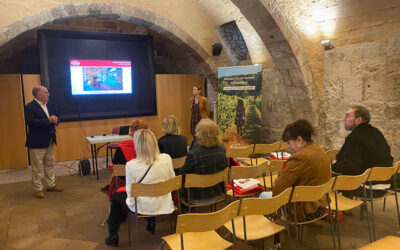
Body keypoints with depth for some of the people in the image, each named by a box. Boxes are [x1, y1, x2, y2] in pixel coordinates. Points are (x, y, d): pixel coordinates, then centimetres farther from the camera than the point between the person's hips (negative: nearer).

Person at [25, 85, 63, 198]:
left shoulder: (50, 105, 10)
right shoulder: (30, 107, -13)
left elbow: (56, 116, 16)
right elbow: (31, 122, -24)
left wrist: (55, 119, -9)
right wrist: (48, 121, -25)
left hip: (50, 141, 8)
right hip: (37, 142, -7)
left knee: (50, 165, 16)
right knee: (37, 167, 4)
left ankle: (51, 185, 29)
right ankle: (38, 189, 15)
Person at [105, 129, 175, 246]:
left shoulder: (131, 165, -22)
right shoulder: (166, 159, -15)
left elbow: (130, 193, -12)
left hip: (143, 208, -3)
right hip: (165, 206, 4)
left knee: (116, 196, 25)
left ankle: (113, 236, 33)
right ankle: (151, 222, 41)